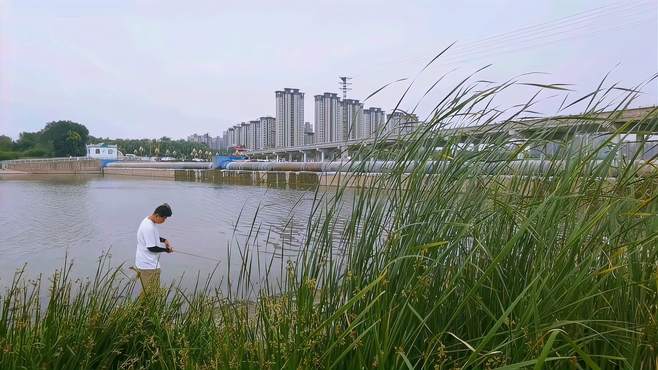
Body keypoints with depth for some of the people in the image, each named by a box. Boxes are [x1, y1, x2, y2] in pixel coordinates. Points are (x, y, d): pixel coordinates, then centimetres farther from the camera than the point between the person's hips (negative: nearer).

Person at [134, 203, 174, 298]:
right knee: (152, 293, -2)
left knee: (146, 291, 19)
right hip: (149, 267, -10)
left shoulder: (149, 222, 6)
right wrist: (166, 250, -8)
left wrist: (164, 240, 6)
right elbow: (152, 248, -22)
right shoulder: (149, 227, -25)